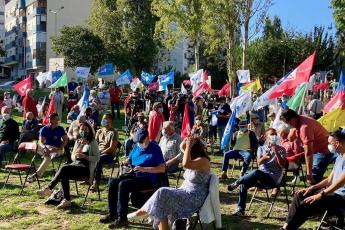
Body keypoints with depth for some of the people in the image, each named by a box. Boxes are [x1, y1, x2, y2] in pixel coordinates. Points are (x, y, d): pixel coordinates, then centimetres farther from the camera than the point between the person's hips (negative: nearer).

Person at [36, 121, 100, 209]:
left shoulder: (93, 142, 4)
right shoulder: (78, 141, 21)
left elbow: (97, 158, -3)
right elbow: (73, 157, 17)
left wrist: (84, 156, -15)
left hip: (86, 168, -5)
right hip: (75, 164, 6)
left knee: (64, 168, -29)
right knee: (64, 175, -30)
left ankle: (49, 188, -23)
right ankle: (67, 200, -33)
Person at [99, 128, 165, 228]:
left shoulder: (155, 148, -9)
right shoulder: (137, 146, 13)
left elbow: (162, 168, -16)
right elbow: (130, 159, 27)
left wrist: (144, 169, -22)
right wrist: (125, 162, 2)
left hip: (147, 179, -8)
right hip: (134, 175, 8)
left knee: (123, 184, -28)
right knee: (113, 182, -11)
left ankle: (122, 218, -23)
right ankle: (112, 214, -2)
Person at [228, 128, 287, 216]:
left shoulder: (280, 149, 6)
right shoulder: (261, 148, 14)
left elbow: (283, 165, -7)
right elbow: (259, 162, -3)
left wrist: (276, 153, -20)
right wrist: (264, 157, -25)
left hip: (273, 179, -4)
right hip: (261, 177, 4)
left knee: (256, 172, -34)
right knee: (244, 184, -23)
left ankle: (236, 183, -14)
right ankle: (241, 209, -16)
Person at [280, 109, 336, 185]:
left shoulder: (304, 127, -30)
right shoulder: (300, 120, 0)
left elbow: (308, 152, -30)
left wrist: (309, 173, -27)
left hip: (324, 150, -10)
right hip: (318, 149, 10)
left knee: (314, 179, -13)